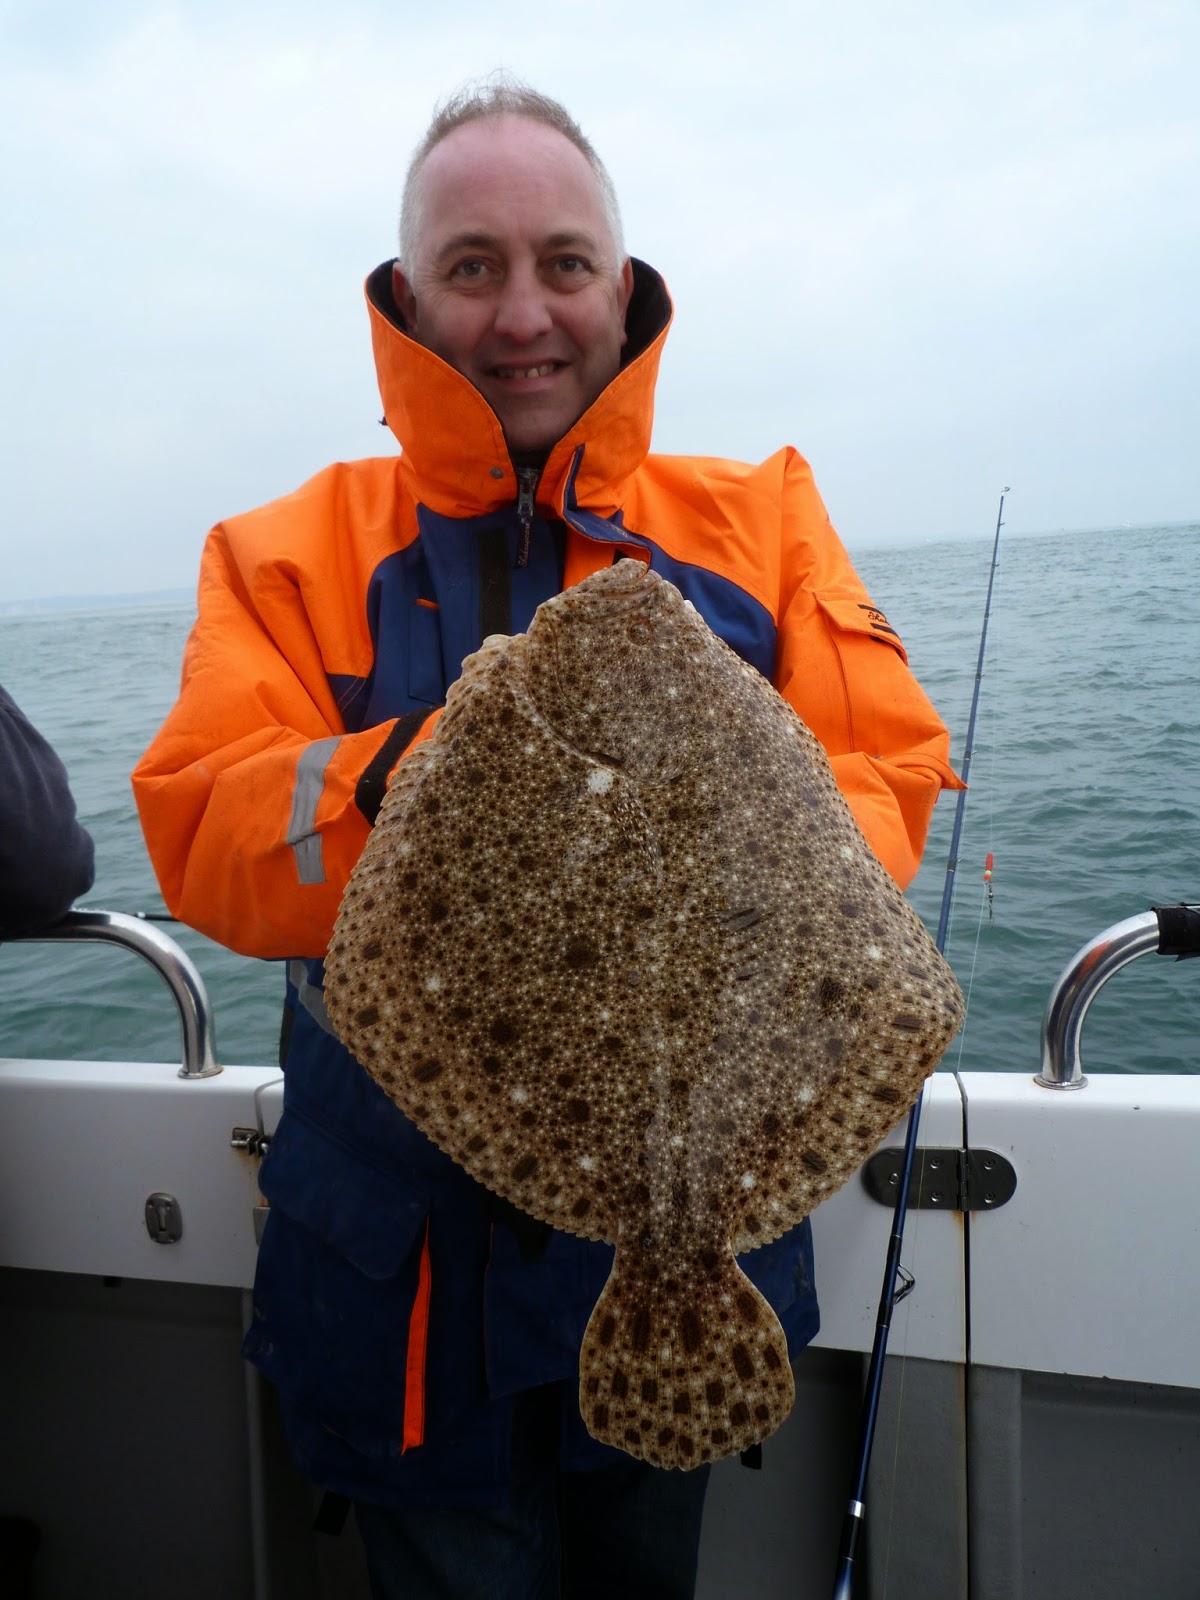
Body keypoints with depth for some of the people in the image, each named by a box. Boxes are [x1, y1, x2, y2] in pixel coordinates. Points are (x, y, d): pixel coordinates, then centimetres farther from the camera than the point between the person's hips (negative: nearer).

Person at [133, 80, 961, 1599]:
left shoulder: (759, 518, 0)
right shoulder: (291, 554, -2)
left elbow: (888, 777, -7)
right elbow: (200, 838, -12)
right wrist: (406, 778, -32)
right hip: (410, 1257, -1)